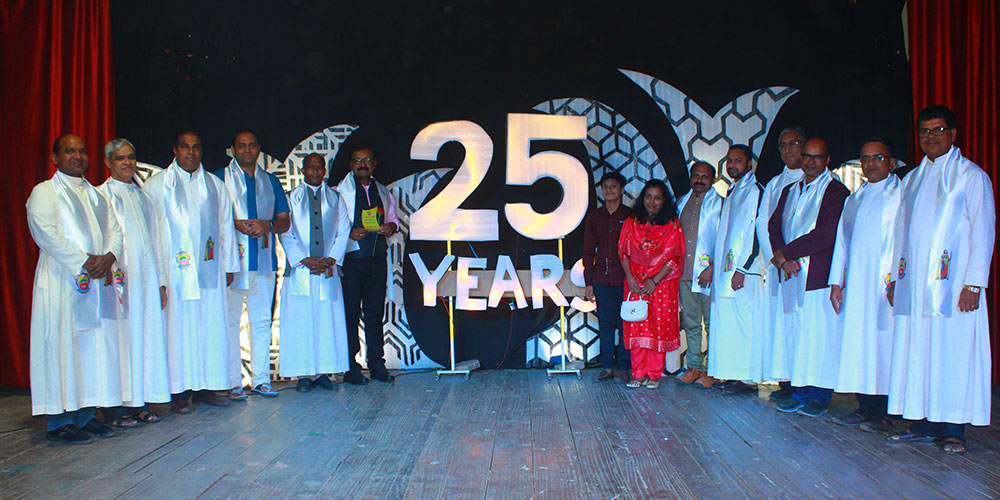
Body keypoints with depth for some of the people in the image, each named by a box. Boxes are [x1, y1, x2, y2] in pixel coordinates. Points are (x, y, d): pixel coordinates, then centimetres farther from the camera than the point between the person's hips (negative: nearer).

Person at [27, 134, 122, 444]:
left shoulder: (95, 195, 20)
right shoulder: (44, 192, 1)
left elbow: (114, 229, 13)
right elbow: (45, 232, -12)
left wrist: (108, 257, -7)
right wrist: (83, 261, -17)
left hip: (98, 281, 6)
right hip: (62, 281, -6)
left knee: (96, 346, 6)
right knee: (63, 346, -5)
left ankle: (86, 413, 14)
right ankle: (59, 422, 2)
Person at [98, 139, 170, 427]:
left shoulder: (142, 196, 19)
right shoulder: (101, 195, 1)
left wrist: (160, 281, 14)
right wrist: (110, 275, -17)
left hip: (146, 277, 6)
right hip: (119, 280, -6)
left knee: (147, 337, 5)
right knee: (121, 337, -5)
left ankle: (139, 403, 12)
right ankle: (115, 407, 2)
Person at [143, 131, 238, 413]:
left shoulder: (215, 185, 15)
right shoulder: (156, 185, 6)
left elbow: (226, 226, 16)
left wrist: (229, 266, 11)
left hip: (209, 269, 3)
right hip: (173, 270, -3)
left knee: (211, 324, 2)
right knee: (178, 325, -3)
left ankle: (205, 387, 10)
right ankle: (179, 392, 4)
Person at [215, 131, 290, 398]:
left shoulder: (270, 181, 18)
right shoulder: (220, 178, 8)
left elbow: (284, 221, 13)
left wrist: (268, 226, -8)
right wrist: (236, 224, -15)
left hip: (263, 258, 3)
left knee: (262, 320, 5)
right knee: (230, 320, -4)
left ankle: (261, 379, 11)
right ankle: (232, 382, 3)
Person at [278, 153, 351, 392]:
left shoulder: (335, 199, 13)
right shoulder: (291, 199, 9)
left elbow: (343, 232, 7)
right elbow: (285, 234, 1)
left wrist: (331, 259, -8)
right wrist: (303, 259, -11)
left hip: (328, 268, 1)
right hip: (300, 269, -1)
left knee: (328, 320, 0)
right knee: (300, 320, -3)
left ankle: (323, 371, 7)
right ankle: (304, 374, 2)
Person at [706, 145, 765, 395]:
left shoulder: (755, 192, -8)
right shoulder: (732, 192, 20)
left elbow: (757, 234, -15)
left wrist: (742, 269, -20)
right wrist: (715, 266, 18)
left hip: (744, 271, -9)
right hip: (725, 270, 9)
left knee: (744, 323, -6)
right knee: (727, 321, 9)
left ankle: (747, 379, 0)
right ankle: (733, 374, 16)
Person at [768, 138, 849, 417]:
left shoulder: (836, 192, -5)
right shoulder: (789, 191, 17)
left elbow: (824, 236, -14)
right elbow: (774, 225, 10)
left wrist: (783, 253, -10)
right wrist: (784, 259, -8)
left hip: (820, 276, -6)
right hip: (792, 277, 6)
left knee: (820, 335, -3)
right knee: (794, 334, 7)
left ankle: (820, 397, 7)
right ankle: (800, 392, 15)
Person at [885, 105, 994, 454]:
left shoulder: (972, 176, 3)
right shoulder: (911, 179, 18)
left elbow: (982, 231, -3)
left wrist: (974, 283, -11)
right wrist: (895, 277, 12)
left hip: (952, 282, -5)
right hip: (913, 283, 5)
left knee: (953, 354, -4)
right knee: (917, 350, 3)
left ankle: (953, 429, 4)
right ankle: (924, 424, 11)